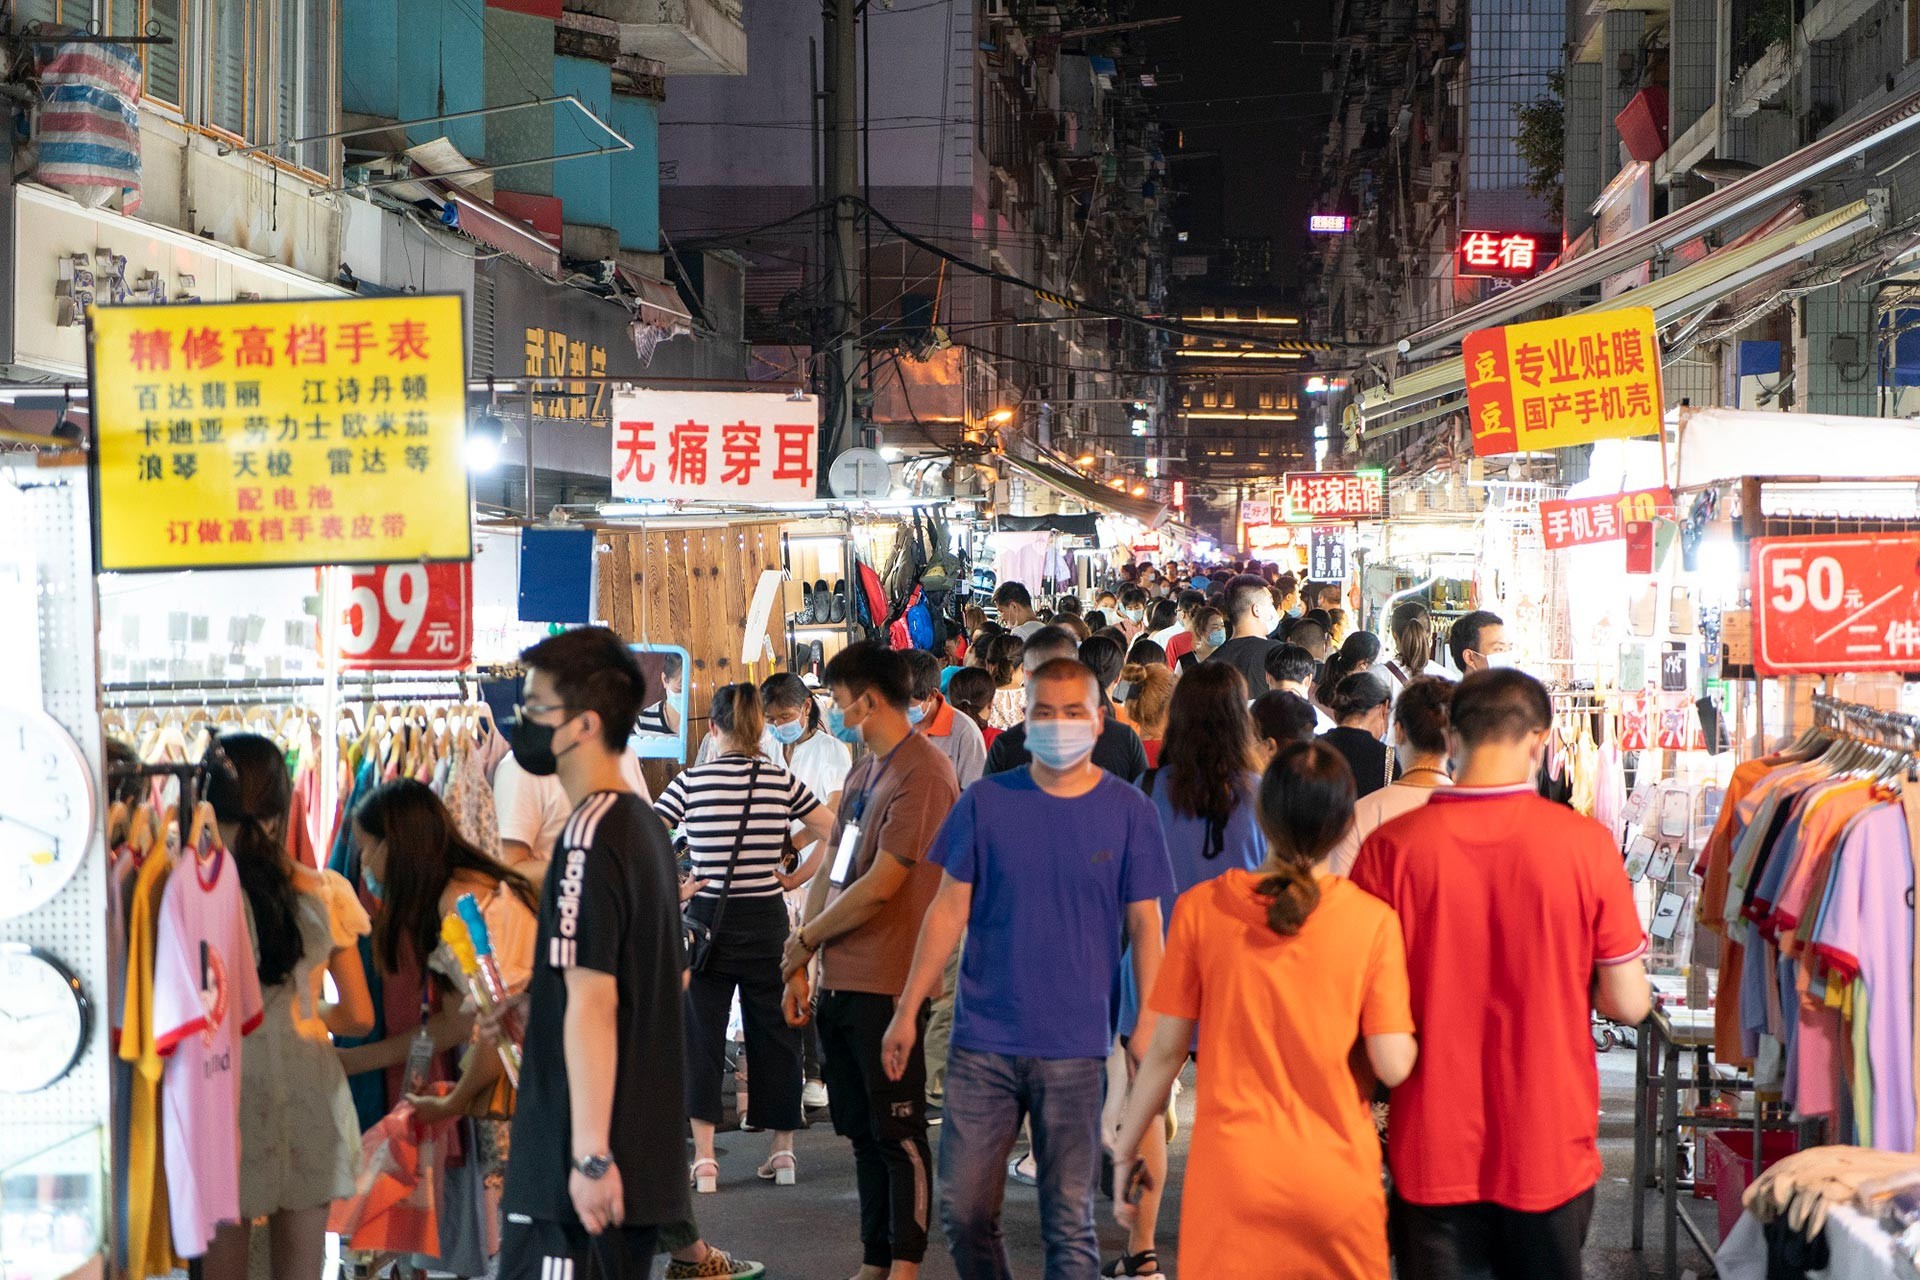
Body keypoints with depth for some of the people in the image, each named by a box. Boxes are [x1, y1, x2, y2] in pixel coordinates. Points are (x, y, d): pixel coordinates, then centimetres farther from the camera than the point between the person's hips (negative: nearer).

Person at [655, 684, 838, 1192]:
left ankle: (703, 1158, -2)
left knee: (701, 1032, 4)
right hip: (767, 918, 2)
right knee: (773, 1031, 12)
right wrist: (798, 877, 7)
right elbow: (833, 833, 2)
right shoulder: (783, 781, -1)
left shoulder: (690, 782, -6)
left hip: (707, 918, -2)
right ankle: (783, 1151, 19)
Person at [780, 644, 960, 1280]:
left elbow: (880, 885, -18)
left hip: (886, 985, -9)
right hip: (839, 983, 9)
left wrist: (804, 940, -6)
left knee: (898, 1135, -2)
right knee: (863, 1133, 13)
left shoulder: (923, 773, -14)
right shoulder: (864, 770, 15)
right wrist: (801, 968, 11)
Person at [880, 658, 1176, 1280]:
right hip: (983, 1041, 1)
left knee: (1069, 1218, 3)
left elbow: (1144, 926, 3)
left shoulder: (1128, 811, 0)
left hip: (1075, 1047, -1)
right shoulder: (985, 801, 2)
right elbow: (949, 910, 6)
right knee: (963, 1210, 3)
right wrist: (907, 1011, 4)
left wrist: (1149, 1028, -5)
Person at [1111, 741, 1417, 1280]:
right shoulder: (1373, 919, -8)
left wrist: (1125, 1149, 10)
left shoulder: (1200, 909, -7)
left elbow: (1166, 1049, -2)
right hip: (1339, 1181, 0)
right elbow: (1392, 1066, -10)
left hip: (1231, 1175, 0)